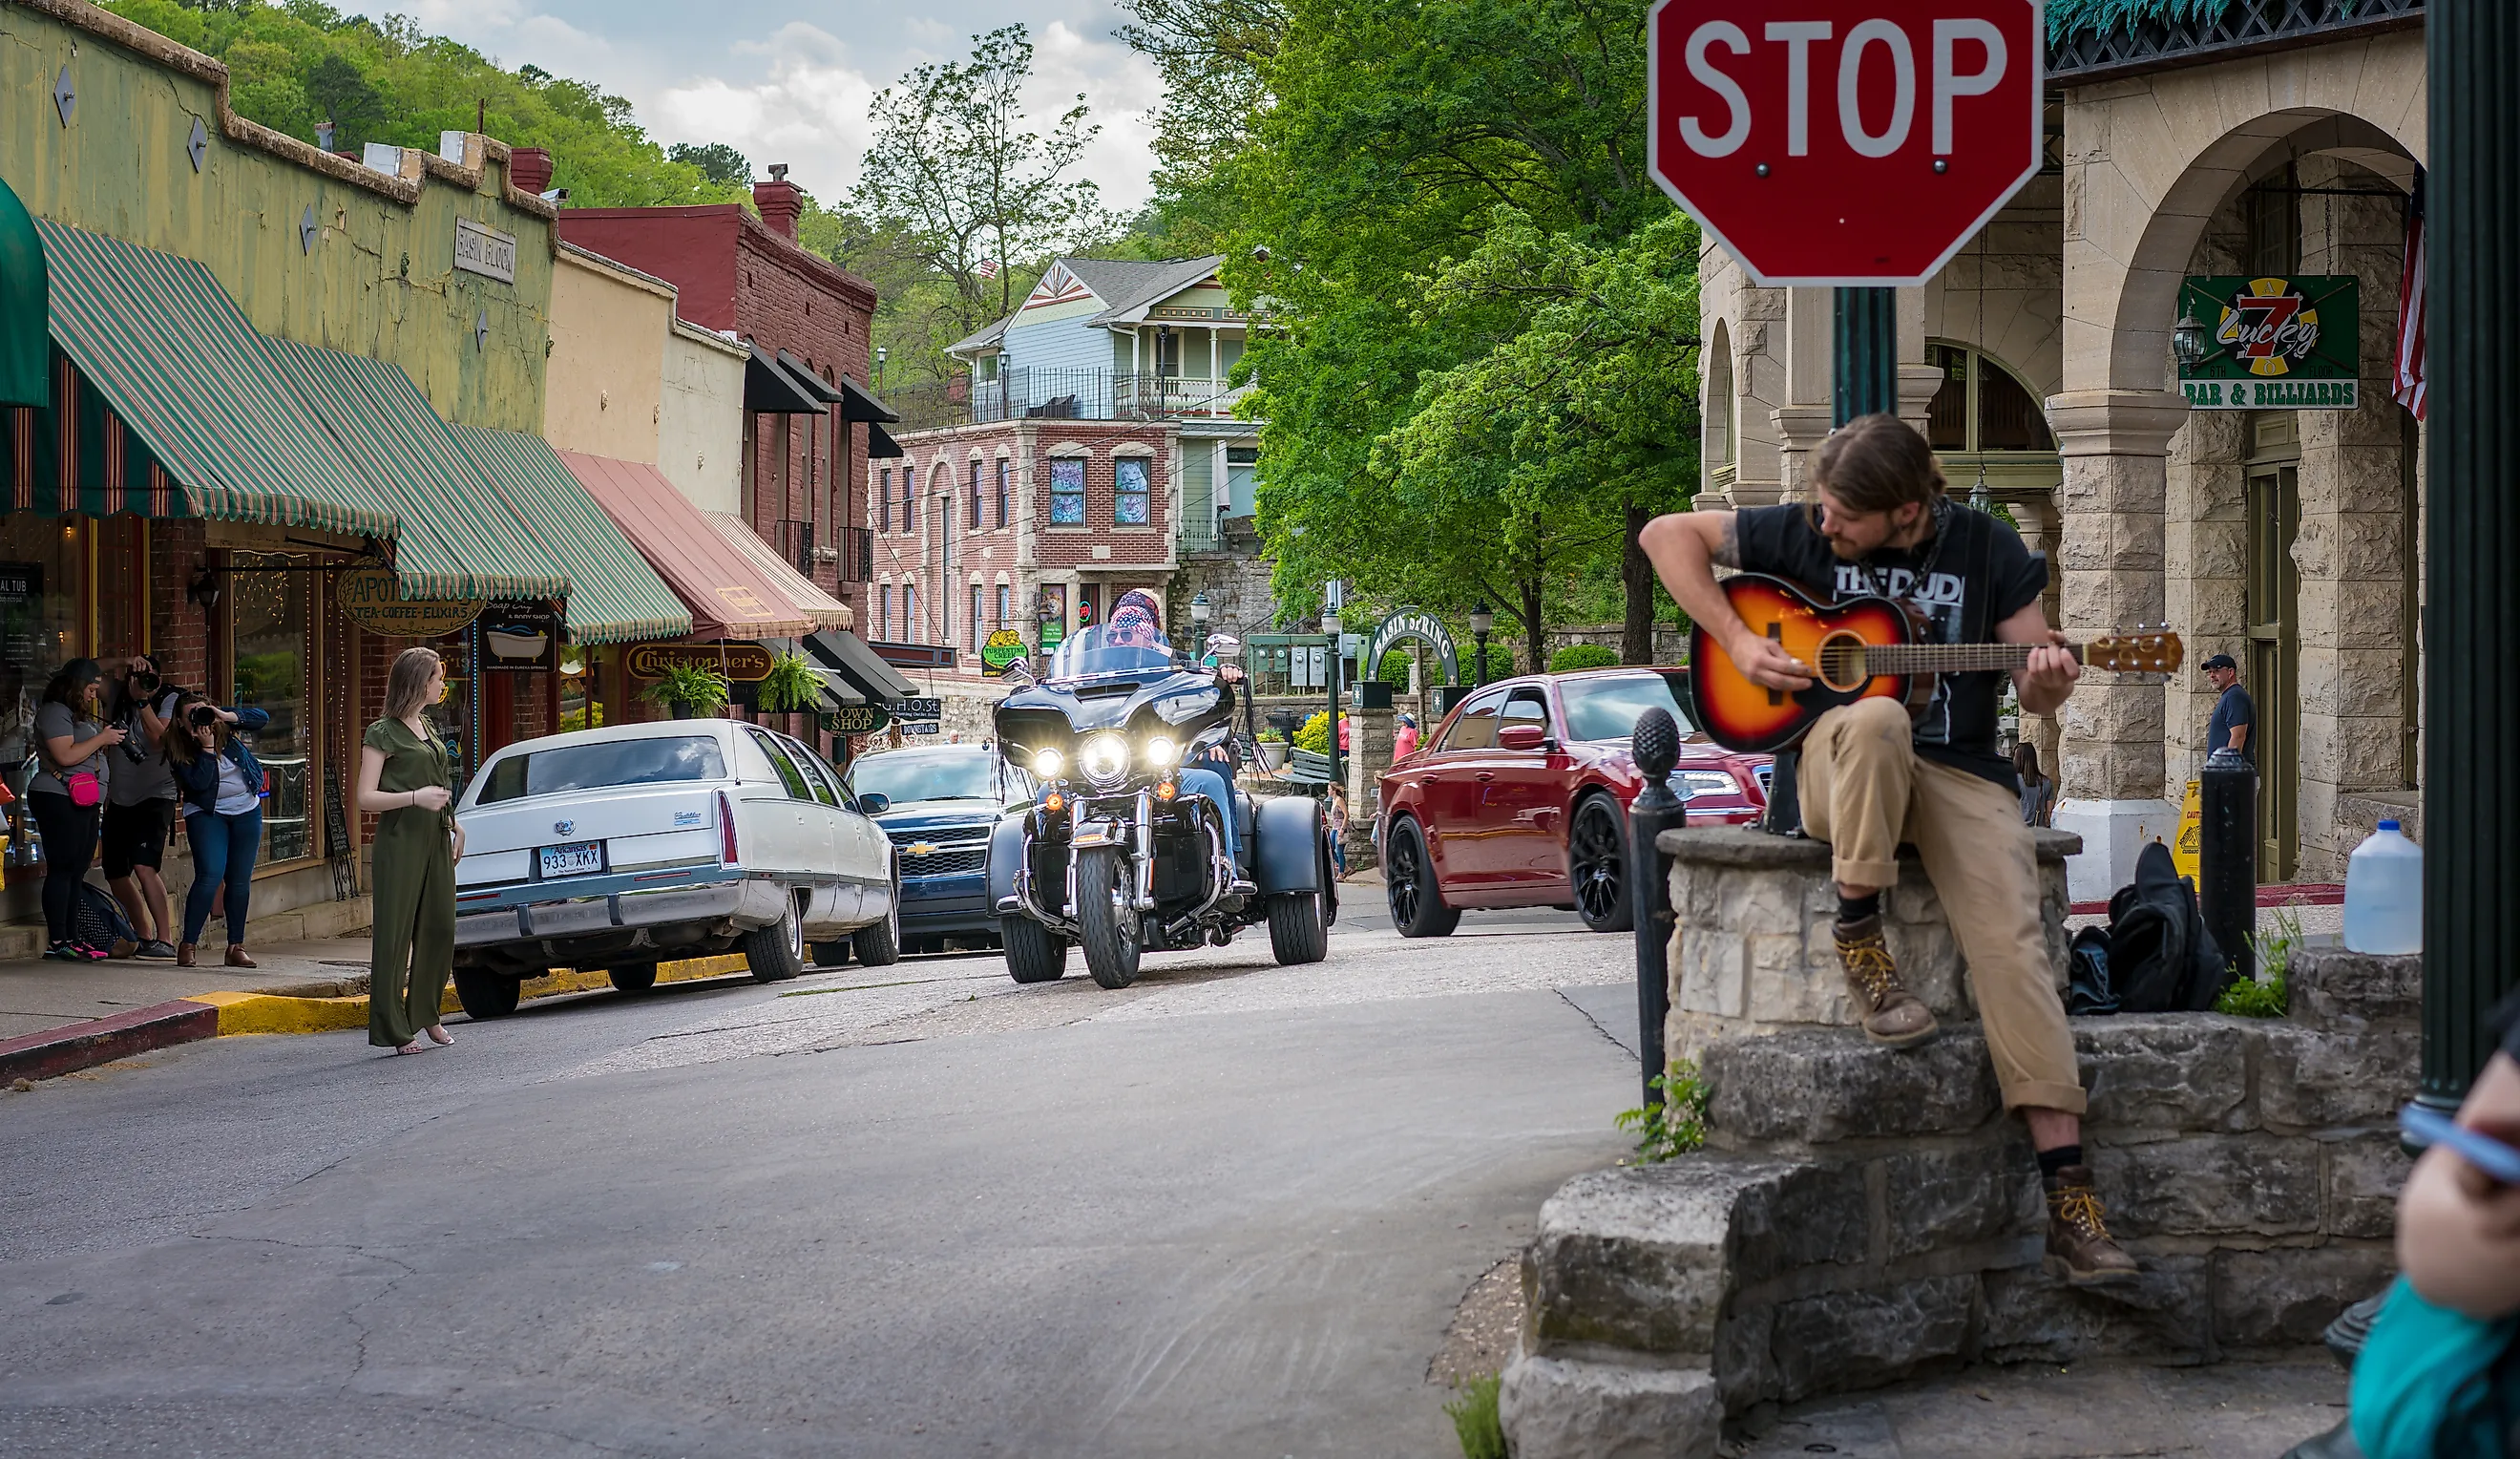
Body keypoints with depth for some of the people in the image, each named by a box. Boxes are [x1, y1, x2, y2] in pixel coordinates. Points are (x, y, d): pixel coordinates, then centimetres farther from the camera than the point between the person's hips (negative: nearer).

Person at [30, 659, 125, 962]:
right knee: (62, 869, -11)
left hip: (84, 802, 10)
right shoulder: (54, 712, -8)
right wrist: (102, 738, -11)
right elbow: (66, 755, -19)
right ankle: (57, 942, -12)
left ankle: (72, 938, 9)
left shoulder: (79, 714, 23)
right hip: (59, 800, -10)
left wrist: (110, 741, 13)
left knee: (77, 871, 8)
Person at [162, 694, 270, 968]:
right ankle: (187, 945, -14)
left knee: (240, 880, 4)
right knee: (210, 876, -19)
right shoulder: (179, 751, -12)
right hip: (207, 814, -4)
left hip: (246, 811, 4)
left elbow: (261, 718, -13)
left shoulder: (223, 726, -5)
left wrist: (227, 715, -24)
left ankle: (236, 946, 11)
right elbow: (200, 782, -23)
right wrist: (207, 747, -26)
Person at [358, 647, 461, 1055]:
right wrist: (416, 797, -22)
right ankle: (395, 1030, -3)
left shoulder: (426, 729, 17)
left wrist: (453, 823, 21)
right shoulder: (383, 734, -7)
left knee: (439, 928, 6)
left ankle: (426, 1014, 19)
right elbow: (366, 798, -12)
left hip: (435, 838, 8)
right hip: (400, 840, -8)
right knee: (394, 933, -5)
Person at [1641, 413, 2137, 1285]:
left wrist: (2048, 680, -18)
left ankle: (2067, 1195, -28)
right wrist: (1734, 640, -4)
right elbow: (1668, 534, 7)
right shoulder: (1803, 534, 2)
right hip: (1835, 771, 0)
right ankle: (1858, 937, -22)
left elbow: (2037, 696, 7)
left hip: (1961, 772, 1)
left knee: (2011, 941, -23)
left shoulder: (1985, 549, 3)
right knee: (1877, 721, -39)